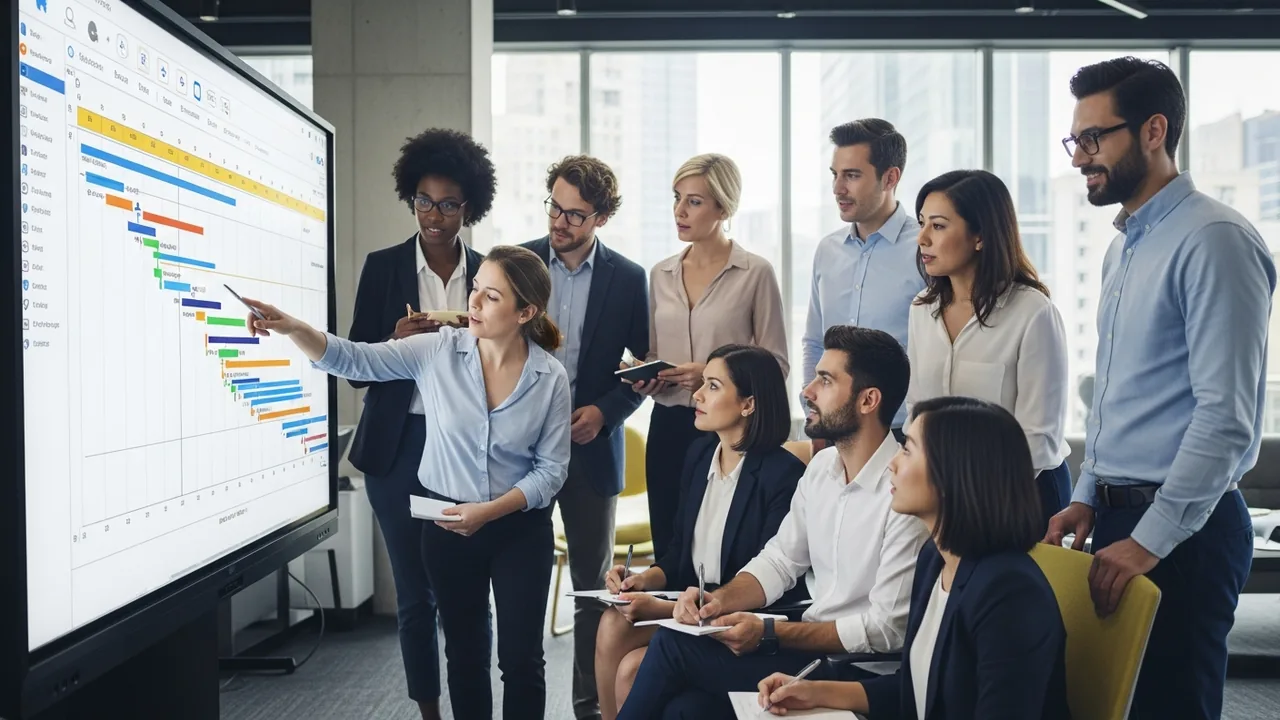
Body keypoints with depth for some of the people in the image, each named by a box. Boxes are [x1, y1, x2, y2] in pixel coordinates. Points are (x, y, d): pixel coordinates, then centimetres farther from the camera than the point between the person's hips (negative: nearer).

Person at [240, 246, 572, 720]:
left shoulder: (551, 378, -11)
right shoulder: (438, 351, -9)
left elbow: (551, 469, -8)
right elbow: (353, 360, -15)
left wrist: (488, 511, -19)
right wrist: (291, 326, -31)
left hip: (520, 528, -1)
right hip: (448, 523, 1)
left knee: (521, 659, 6)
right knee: (464, 653, 14)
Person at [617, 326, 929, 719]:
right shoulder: (821, 466, 6)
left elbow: (887, 629, -18)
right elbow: (779, 560, 11)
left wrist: (770, 634, -19)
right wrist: (719, 600, -8)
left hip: (859, 673, -6)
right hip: (810, 648, 6)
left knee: (673, 645, -15)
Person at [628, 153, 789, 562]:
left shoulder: (756, 273, -4)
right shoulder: (661, 275, 11)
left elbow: (775, 364, -5)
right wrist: (645, 379, -2)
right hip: (668, 426, 5)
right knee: (668, 550, 8)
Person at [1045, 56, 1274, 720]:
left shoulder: (1213, 240, -15)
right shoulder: (1122, 248, 14)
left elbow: (1226, 415, -20)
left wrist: (1152, 539, -20)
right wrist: (1088, 498, 12)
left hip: (1183, 529, -8)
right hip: (1120, 516, 8)